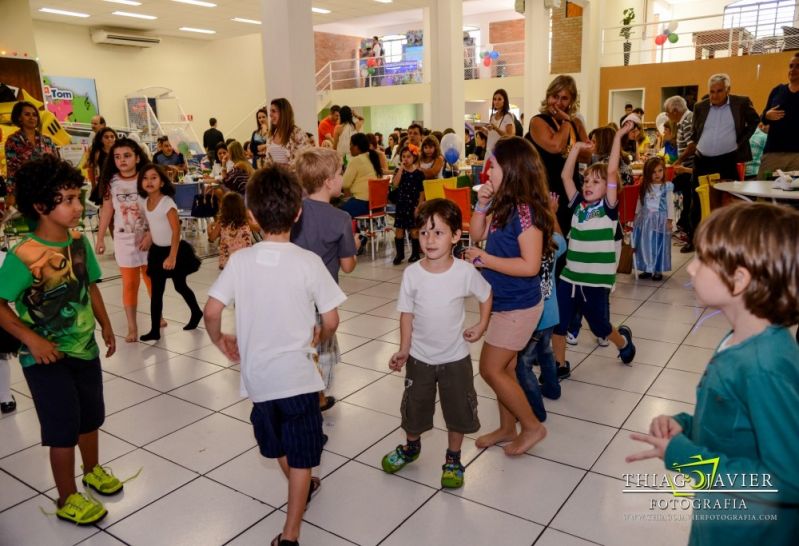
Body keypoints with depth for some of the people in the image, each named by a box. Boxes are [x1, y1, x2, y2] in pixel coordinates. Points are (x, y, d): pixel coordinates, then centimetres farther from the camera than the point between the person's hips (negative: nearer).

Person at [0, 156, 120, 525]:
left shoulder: (80, 241, -4)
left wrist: (106, 325, 10)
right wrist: (31, 339, -23)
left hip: (85, 347, 6)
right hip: (47, 357, -6)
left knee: (91, 416, 21)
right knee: (64, 428, 5)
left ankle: (93, 470, 46)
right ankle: (68, 499, 25)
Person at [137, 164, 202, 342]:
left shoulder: (167, 203, -19)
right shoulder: (146, 202, 1)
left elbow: (176, 231, -23)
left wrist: (172, 256, -28)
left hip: (174, 250, -6)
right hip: (157, 250, 6)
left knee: (180, 286, 9)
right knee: (156, 291, 4)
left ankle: (196, 313, 32)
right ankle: (155, 330, 11)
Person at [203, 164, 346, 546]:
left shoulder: (239, 260, -8)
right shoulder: (308, 261, -15)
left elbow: (211, 312, -8)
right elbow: (331, 321, -11)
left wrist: (220, 341, 12)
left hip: (257, 372, 4)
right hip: (297, 372, -3)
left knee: (277, 443, 28)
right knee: (301, 454, 13)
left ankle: (301, 488, 50)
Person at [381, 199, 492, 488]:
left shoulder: (465, 272, -17)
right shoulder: (412, 273, -14)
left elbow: (486, 294, 2)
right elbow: (406, 313, -6)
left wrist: (482, 325, -4)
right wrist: (403, 350, -9)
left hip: (455, 357, -1)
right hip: (419, 357, 1)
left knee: (458, 410, 13)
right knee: (414, 407, 19)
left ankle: (453, 459, 38)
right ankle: (411, 447, 48)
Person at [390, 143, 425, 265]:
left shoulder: (419, 173, -2)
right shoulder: (398, 171, 2)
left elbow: (422, 192, -2)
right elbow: (394, 185, -15)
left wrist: (419, 207, -8)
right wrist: (401, 169, -16)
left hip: (413, 205, -2)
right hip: (401, 204, 2)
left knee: (414, 231, 3)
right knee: (399, 230, 5)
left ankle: (415, 253, 17)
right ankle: (400, 254, 17)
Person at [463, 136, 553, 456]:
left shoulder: (525, 210, -23)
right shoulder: (503, 205, 3)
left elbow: (530, 265, -27)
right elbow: (477, 234, 13)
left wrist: (484, 259, -22)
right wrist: (482, 203, -2)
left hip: (518, 306, -9)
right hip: (502, 302, 9)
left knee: (491, 370, -1)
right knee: (503, 369, 18)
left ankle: (532, 426, 16)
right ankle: (507, 428, 34)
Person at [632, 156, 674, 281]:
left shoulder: (667, 187, -7)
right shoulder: (644, 187, 4)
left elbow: (670, 204, -6)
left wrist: (670, 220, -9)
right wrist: (637, 216, 12)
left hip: (660, 220, -4)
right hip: (645, 219, 4)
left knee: (658, 245, 4)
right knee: (645, 245, 8)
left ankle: (658, 270, 13)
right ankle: (647, 269, 19)